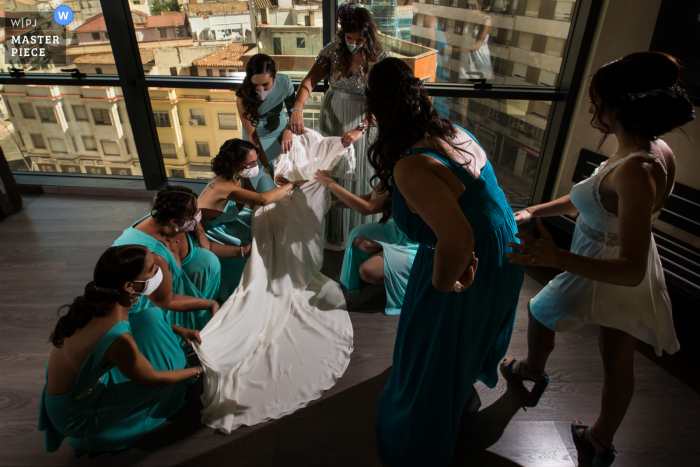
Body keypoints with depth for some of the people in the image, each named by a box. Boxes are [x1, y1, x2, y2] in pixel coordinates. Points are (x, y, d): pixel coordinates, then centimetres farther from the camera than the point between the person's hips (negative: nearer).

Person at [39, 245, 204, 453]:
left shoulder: (100, 299, -15)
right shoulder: (116, 337, -38)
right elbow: (151, 379, -20)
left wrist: (177, 330, 4)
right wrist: (198, 370, -6)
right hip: (76, 417, -7)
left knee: (150, 317, -4)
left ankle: (179, 367, 16)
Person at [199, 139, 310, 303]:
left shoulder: (241, 178, -11)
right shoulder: (221, 187, -38)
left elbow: (254, 203, -5)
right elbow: (262, 200, -49)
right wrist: (294, 184, -39)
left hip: (230, 221, 8)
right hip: (211, 235, -8)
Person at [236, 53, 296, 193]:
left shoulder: (284, 82, -25)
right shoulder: (244, 97, -30)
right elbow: (251, 135, -26)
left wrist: (288, 130, -33)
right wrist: (268, 167, -27)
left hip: (280, 132, 3)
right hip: (259, 138, -2)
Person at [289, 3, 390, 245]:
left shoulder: (380, 57, -18)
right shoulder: (333, 50, -9)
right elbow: (310, 80, -13)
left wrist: (360, 129, -39)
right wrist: (298, 109, -31)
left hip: (364, 118, -3)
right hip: (332, 116, 3)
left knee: (360, 173, 7)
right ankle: (334, 229, 33)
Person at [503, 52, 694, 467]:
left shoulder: (635, 172, -35)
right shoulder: (659, 152, -7)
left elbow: (631, 270, -36)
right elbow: (592, 199, 6)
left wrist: (555, 257, -48)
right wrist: (534, 211, 7)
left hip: (602, 277, -8)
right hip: (631, 284, 8)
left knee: (540, 312, 24)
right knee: (619, 363, 22)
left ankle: (533, 369, 55)